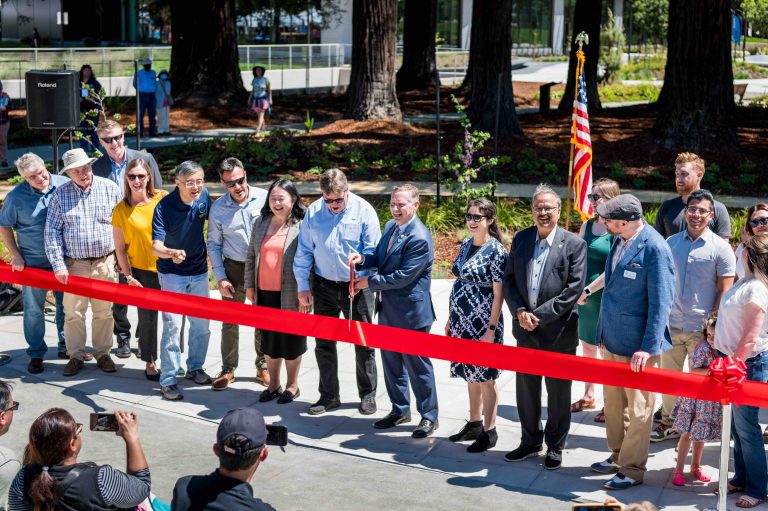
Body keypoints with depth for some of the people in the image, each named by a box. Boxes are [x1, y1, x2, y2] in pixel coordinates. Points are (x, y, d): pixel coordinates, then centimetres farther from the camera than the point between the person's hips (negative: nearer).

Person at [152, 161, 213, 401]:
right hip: (172, 273, -5)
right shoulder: (164, 206, -23)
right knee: (173, 325, -8)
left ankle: (195, 368, 32)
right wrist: (171, 253, -51)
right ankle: (168, 380, 2)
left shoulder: (204, 196, -10)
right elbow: (156, 246, -30)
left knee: (201, 324, 12)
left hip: (199, 271, 5)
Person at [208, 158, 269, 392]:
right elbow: (213, 244, 3)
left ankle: (263, 366, 25)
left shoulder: (264, 198, -10)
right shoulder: (218, 208, -6)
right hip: (234, 268, 1)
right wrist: (220, 277, -2)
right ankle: (228, 369, 19)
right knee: (230, 321, 6)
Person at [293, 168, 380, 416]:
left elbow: (373, 249, -6)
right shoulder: (313, 212, -3)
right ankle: (329, 396, 20)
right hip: (324, 286, 2)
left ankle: (368, 394, 21)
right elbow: (304, 252, 4)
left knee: (363, 342, 6)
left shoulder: (363, 210, -9)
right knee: (324, 343, 8)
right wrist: (303, 286, 2)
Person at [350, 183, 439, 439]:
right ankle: (400, 410, 33)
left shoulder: (419, 238, -22)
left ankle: (429, 416, 16)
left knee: (417, 365, 3)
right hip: (388, 309, 9)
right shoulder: (391, 226, 6)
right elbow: (380, 255, 16)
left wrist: (370, 282, -15)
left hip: (411, 312, -9)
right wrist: (363, 257, -6)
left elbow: (403, 276, -24)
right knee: (391, 362, 18)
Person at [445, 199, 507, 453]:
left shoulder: (495, 251, -13)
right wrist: (450, 319, 14)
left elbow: (499, 294, -13)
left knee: (485, 377, 2)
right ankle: (474, 424, 29)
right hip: (462, 321, 7)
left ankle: (489, 431, 13)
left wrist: (491, 329, -16)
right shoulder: (465, 245, 8)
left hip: (483, 324, -7)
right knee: (471, 374, 16)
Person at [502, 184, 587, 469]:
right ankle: (530, 442, 29)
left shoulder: (574, 245, -8)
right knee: (526, 388, 14)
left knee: (558, 392, 7)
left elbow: (574, 289, -13)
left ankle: (555, 446, 22)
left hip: (558, 331, -4)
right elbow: (509, 280, 6)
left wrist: (539, 315, -17)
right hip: (525, 329, 4)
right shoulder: (520, 239, 5)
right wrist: (519, 312, -10)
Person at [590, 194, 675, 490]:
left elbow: (661, 302, -20)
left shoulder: (654, 249, -20)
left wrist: (648, 347, -22)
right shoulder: (618, 241, 3)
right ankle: (617, 456, 35)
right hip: (611, 339, 8)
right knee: (613, 403, 19)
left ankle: (632, 470, 18)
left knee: (638, 409, 6)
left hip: (637, 345, -8)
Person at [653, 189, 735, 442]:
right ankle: (669, 422, 27)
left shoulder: (720, 248, -6)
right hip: (671, 324, 4)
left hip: (702, 328, -4)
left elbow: (724, 291, -5)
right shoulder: (670, 243, 5)